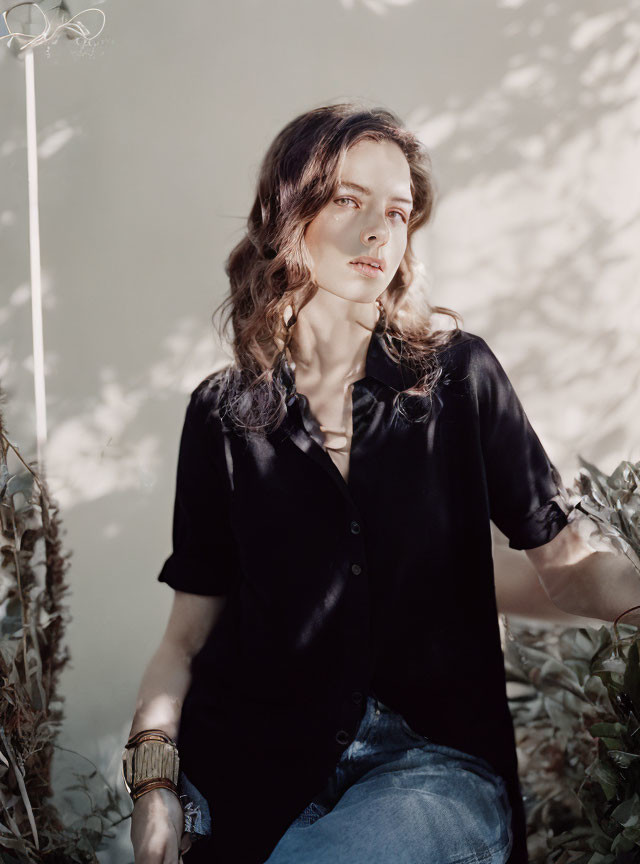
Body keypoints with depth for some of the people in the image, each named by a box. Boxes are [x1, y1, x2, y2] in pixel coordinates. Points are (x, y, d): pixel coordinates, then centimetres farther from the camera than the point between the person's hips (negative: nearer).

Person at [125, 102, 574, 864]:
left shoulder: (459, 376, 3)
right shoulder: (223, 414, 5)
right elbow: (188, 631, 5)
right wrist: (154, 782, -10)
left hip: (432, 760, -1)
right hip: (254, 764, 1)